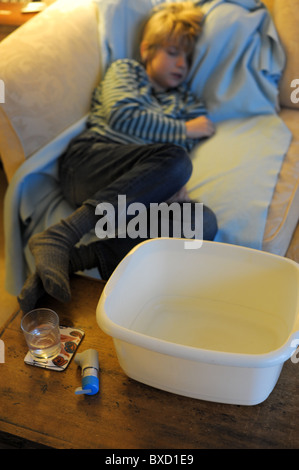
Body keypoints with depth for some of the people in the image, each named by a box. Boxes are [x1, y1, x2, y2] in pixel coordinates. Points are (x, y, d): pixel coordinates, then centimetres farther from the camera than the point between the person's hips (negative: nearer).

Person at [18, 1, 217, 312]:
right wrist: (185, 129, 8)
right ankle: (58, 238, -34)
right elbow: (123, 116, 0)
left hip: (135, 193, 4)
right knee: (175, 160, -32)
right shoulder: (125, 70, 21)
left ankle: (74, 258, -34)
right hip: (88, 161, -3)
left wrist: (172, 183, -7)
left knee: (204, 222, -26)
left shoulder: (185, 101, 32)